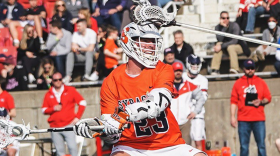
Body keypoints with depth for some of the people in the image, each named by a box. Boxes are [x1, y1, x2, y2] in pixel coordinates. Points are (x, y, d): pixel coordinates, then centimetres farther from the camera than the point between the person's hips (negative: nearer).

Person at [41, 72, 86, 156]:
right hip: (55, 127, 2)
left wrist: (77, 117, -1)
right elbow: (44, 110, 13)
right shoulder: (48, 94, 12)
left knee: (72, 147, -15)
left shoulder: (70, 90, 6)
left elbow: (82, 102, 6)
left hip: (68, 124, -2)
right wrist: (53, 109, -6)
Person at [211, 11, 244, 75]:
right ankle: (215, 69, -33)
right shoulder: (218, 27, -7)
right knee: (218, 45, -27)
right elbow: (219, 39, -23)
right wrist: (224, 27, -30)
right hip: (226, 47, 4)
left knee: (230, 47, -36)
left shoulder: (234, 25, -19)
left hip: (239, 46, -4)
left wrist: (221, 46, -35)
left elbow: (234, 41, -28)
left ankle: (235, 69, -43)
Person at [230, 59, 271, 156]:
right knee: (244, 147, -1)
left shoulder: (261, 82, 12)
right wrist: (232, 117, -1)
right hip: (243, 120, 0)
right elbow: (233, 101, 7)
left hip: (259, 120, 0)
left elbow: (268, 98, 11)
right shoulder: (238, 83, 10)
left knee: (261, 145, -3)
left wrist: (261, 101, -10)